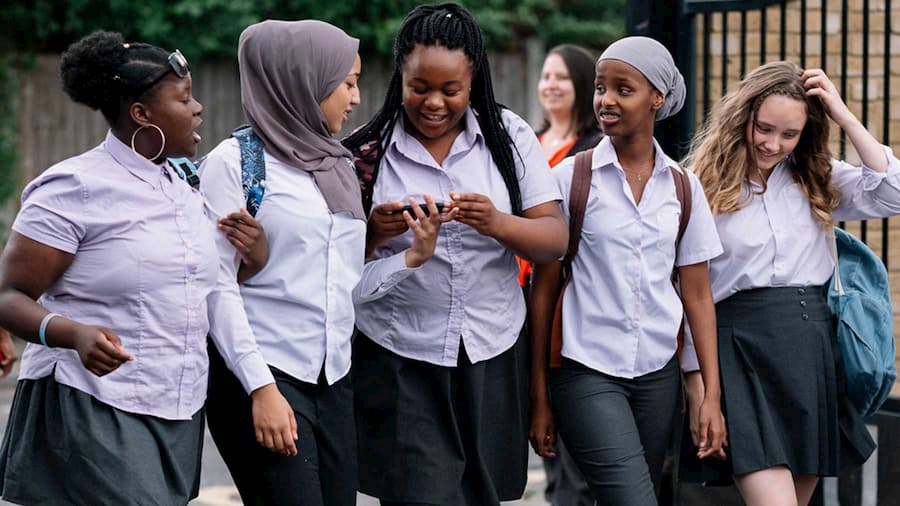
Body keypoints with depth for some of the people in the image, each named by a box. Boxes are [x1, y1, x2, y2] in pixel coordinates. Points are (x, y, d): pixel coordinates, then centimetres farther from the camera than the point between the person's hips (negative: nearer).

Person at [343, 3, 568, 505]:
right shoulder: (367, 151, 0)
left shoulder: (509, 136, 2)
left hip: (492, 358, 2)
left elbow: (556, 239, -3)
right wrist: (373, 232, -17)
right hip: (400, 363, -2)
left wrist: (496, 224, -22)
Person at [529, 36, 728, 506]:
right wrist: (540, 399, 0)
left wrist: (712, 396, 2)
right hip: (587, 373, -4)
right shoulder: (571, 177, -2)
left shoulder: (683, 187, 6)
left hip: (658, 374, 4)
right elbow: (543, 291, 1)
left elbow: (697, 296, 8)